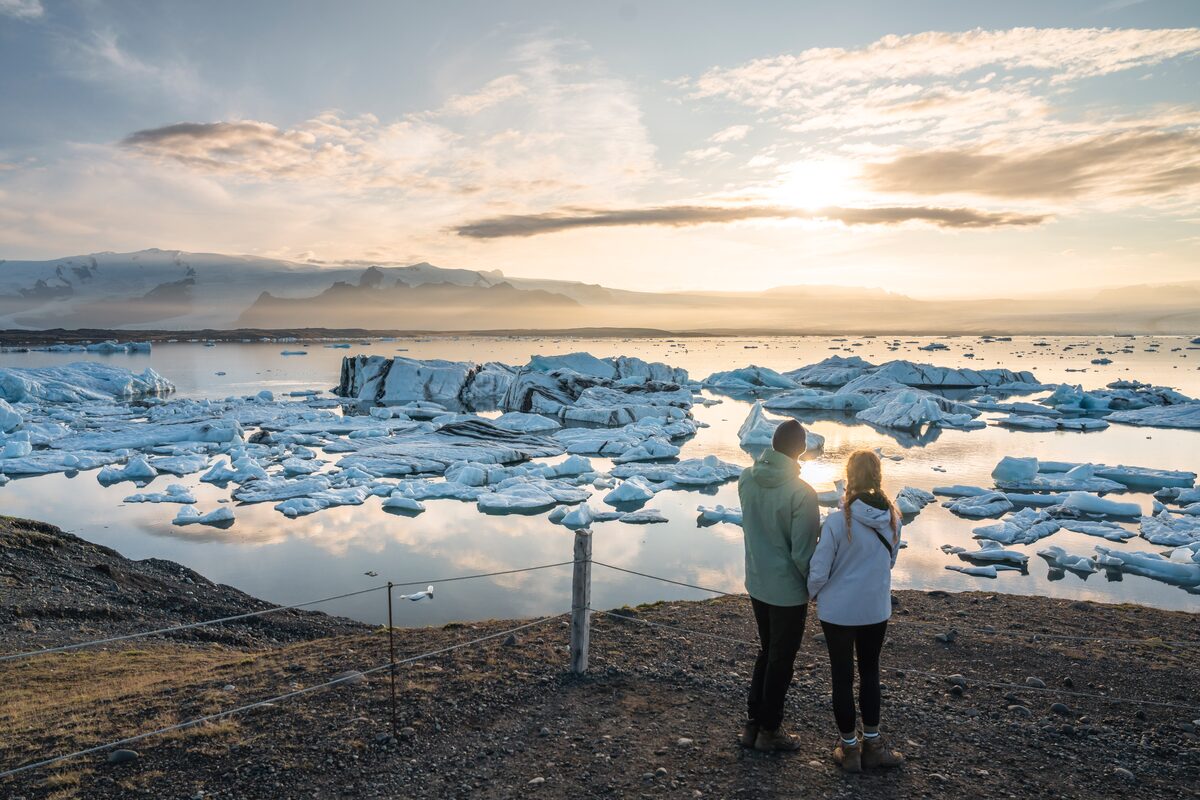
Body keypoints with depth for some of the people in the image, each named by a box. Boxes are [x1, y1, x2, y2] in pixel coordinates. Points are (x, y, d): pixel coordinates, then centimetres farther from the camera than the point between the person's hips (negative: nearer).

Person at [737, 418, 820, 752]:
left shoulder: (746, 480, -7)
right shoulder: (801, 493, -25)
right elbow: (803, 553, -21)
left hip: (756, 584, 6)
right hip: (788, 590, -6)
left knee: (767, 652, 24)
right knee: (781, 661, 13)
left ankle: (753, 723, 34)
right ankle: (769, 731, 28)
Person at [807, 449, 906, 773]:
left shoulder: (838, 520, -23)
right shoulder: (893, 518, -9)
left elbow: (818, 572, -17)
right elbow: (889, 562, 7)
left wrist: (812, 594, 3)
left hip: (838, 610, -4)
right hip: (876, 609, 4)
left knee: (842, 676, 13)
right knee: (870, 672, 22)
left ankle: (849, 747, 27)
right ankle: (871, 743, 32)